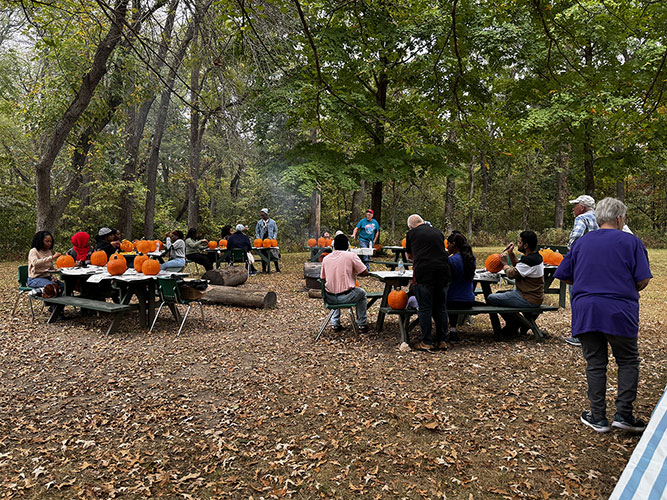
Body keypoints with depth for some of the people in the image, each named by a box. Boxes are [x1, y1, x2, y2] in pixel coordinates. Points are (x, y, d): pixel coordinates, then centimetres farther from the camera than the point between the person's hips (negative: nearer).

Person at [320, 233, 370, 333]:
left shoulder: (326, 258, 4)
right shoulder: (351, 256, -7)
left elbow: (323, 277, 12)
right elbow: (365, 272, -3)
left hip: (330, 298, 4)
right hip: (346, 297, -3)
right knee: (362, 293, 29)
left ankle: (335, 323, 33)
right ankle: (362, 324, 31)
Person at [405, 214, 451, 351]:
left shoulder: (412, 233, 9)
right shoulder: (438, 232, 19)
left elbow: (408, 255, 23)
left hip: (424, 273, -4)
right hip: (443, 271, 4)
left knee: (425, 309, 3)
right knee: (441, 308, 12)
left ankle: (427, 342, 6)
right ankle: (442, 341, 18)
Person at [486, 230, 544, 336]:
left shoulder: (529, 260, -24)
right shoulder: (536, 257, 9)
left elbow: (511, 274, -17)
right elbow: (517, 266, 20)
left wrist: (504, 262, 0)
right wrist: (511, 254, 6)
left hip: (528, 300, -11)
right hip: (535, 296, 11)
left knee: (491, 299, -9)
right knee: (499, 293, 25)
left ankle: (513, 324, 6)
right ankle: (513, 323, 22)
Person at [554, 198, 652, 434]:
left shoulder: (581, 242, 10)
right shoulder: (631, 241, 1)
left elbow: (563, 275, 11)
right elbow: (643, 280, -5)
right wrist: (626, 291, 15)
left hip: (585, 310, 3)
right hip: (620, 312, -2)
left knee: (595, 363, 10)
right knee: (628, 362, 14)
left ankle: (598, 417, 14)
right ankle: (623, 413, 10)